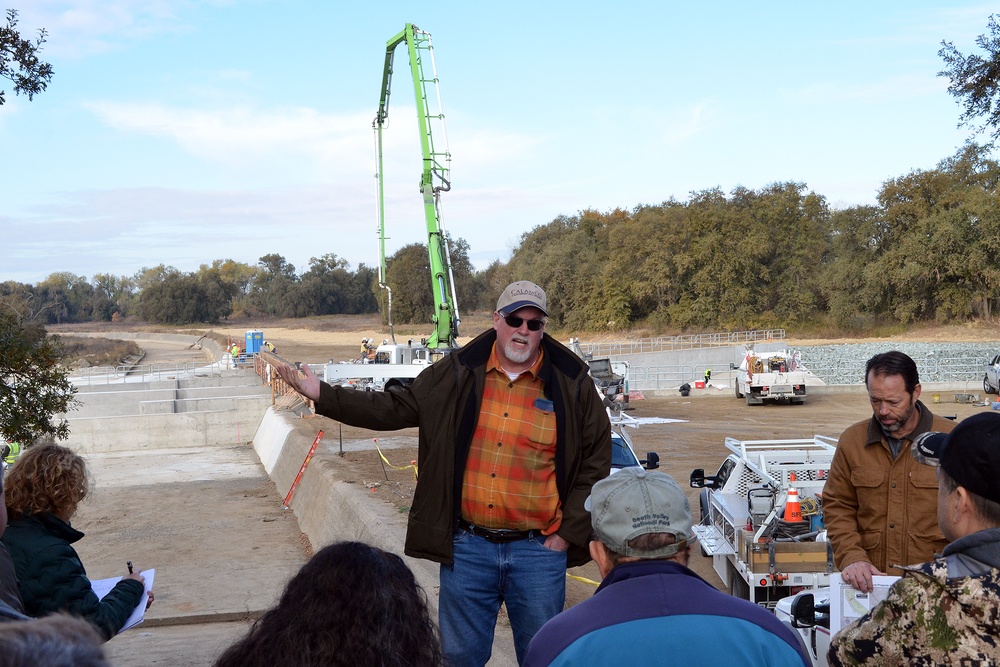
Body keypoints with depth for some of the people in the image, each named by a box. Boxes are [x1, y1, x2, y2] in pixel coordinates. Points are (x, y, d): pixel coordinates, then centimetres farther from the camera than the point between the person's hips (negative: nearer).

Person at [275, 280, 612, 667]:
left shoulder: (573, 385, -2)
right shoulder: (457, 374, 2)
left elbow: (595, 462, 3)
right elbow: (395, 409, 6)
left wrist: (567, 533, -2)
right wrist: (322, 395, -3)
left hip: (538, 551, -1)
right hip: (467, 548, 1)